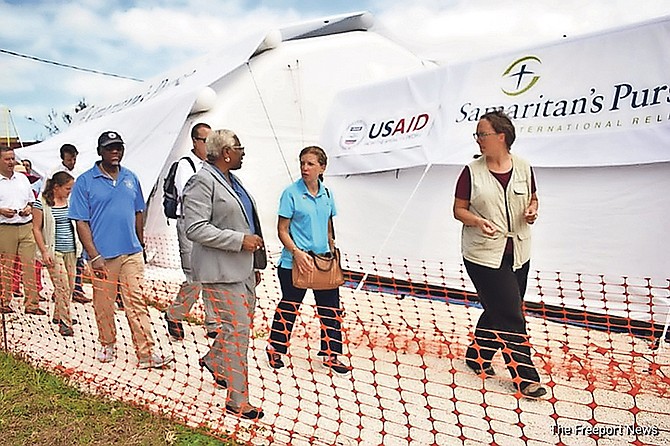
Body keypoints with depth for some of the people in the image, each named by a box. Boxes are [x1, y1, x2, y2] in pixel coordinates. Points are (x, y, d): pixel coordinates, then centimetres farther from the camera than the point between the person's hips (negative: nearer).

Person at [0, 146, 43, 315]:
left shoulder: (22, 178, 14)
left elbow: (31, 200, 22)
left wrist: (29, 208, 2)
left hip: (26, 227, 3)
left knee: (30, 265, 1)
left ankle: (31, 303, 6)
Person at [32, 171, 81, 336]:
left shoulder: (69, 201, 9)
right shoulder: (42, 203, -7)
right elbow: (36, 228, -6)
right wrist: (44, 252, -11)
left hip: (70, 250, 6)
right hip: (53, 251, -6)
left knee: (70, 285, 9)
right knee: (62, 286, -9)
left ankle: (58, 315, 28)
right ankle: (65, 323, -1)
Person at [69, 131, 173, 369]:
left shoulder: (131, 178, 10)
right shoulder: (85, 181, -3)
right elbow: (81, 222, -6)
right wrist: (94, 256, -12)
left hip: (131, 253, 3)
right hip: (103, 255, -2)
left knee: (137, 302, 0)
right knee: (104, 304, 10)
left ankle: (146, 353, 0)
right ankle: (107, 345, 31)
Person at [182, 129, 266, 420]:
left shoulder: (231, 180, 16)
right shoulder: (202, 182, -13)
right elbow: (195, 228, -20)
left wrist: (255, 264, 22)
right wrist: (240, 240, -20)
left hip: (243, 268, 10)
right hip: (222, 271, -9)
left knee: (242, 323, 18)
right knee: (237, 331, -6)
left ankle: (213, 361, 45)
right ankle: (237, 400, 7)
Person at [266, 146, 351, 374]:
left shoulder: (326, 194, 6)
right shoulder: (291, 193, -9)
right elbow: (282, 230, -10)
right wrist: (297, 252, -21)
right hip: (294, 263, -5)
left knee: (331, 308, 8)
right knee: (289, 306, 9)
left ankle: (331, 355, 23)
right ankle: (275, 349, 30)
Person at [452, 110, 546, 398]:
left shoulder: (523, 168, 2)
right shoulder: (472, 171, -5)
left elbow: (532, 199, 17)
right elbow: (458, 209, -2)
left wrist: (532, 210, -6)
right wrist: (478, 221, -21)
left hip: (517, 252, 4)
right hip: (483, 254, -4)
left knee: (498, 311, 15)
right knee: (510, 315, -4)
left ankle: (476, 356, 35)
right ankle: (525, 377, 8)